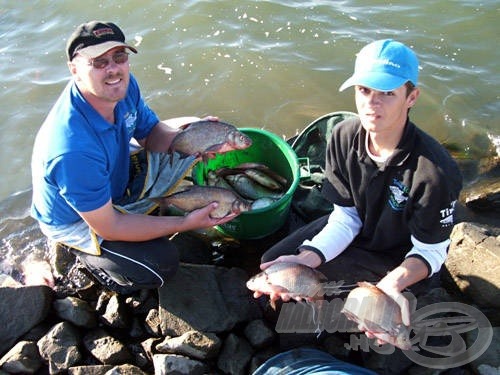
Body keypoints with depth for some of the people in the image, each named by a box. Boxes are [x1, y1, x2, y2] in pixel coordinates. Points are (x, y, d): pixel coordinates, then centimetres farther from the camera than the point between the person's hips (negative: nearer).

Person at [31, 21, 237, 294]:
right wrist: (185, 224, -30)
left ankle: (140, 211, 10)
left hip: (116, 178, 7)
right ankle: (88, 254, 8)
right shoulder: (73, 150, -41)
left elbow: (151, 133, -2)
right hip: (74, 221, -7)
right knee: (162, 264, -21)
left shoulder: (122, 86, -19)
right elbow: (107, 227, -31)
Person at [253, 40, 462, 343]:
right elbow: (346, 217, -12)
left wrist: (394, 283, -42)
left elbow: (430, 251, -20)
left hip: (403, 260, -4)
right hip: (357, 231, 5)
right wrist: (308, 257, -29)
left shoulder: (437, 171, -33)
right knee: (273, 263, -4)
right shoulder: (345, 136, -17)